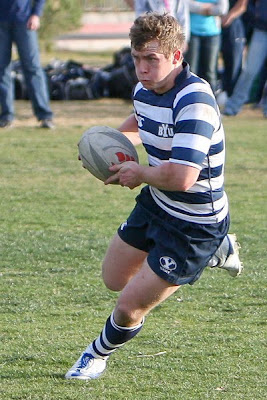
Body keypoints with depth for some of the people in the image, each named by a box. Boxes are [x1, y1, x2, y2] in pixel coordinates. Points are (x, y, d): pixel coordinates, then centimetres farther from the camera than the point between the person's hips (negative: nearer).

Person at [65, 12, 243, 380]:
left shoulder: (194, 101, -32)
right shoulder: (144, 91, -3)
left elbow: (181, 178, -41)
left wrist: (139, 173, -21)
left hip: (194, 225, -9)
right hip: (155, 205, 9)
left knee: (130, 307, -3)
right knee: (114, 279, 25)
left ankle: (98, 355, 32)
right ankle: (217, 252, 36)